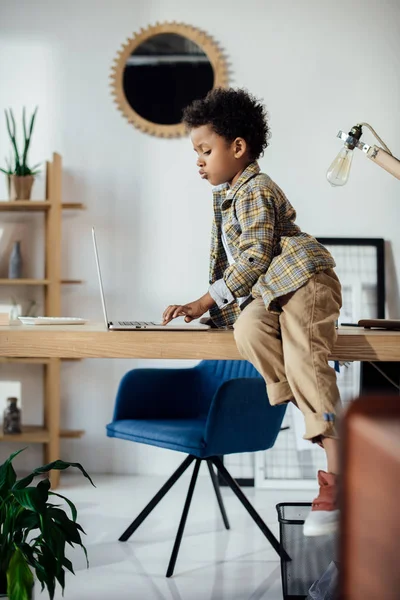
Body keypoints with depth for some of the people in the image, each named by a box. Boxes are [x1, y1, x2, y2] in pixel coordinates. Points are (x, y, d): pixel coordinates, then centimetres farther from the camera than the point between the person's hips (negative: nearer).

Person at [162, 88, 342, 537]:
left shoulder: (255, 190, -7)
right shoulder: (224, 194, 23)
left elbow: (254, 258, -16)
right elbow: (226, 258, 29)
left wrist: (204, 301, -17)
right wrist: (213, 305, 18)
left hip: (302, 279, -8)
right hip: (263, 293, 8)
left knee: (303, 356, -27)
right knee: (247, 334, -27)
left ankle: (337, 472, -31)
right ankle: (318, 412, -24)